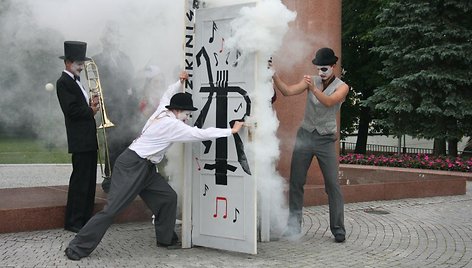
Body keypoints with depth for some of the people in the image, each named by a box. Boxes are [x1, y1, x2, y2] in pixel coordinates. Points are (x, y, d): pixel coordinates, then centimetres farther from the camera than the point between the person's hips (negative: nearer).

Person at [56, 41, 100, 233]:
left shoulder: (75, 82, 20)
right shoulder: (63, 82, -9)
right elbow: (71, 110, -19)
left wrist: (91, 104, 2)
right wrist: (91, 110, -7)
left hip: (89, 139, 9)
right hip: (79, 140, -9)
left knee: (89, 181, 12)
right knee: (79, 180, -5)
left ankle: (86, 218, 20)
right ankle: (73, 222, 2)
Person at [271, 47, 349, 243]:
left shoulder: (342, 87, -3)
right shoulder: (311, 81, 5)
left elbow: (329, 102, -22)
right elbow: (287, 91, -4)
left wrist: (314, 89, -38)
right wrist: (274, 76, -18)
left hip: (326, 140, -2)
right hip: (305, 136, 3)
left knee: (333, 185, -4)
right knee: (295, 182, 2)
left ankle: (338, 230, 2)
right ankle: (294, 225, 12)